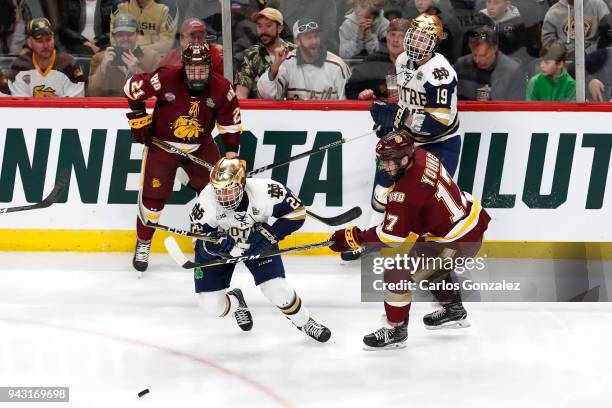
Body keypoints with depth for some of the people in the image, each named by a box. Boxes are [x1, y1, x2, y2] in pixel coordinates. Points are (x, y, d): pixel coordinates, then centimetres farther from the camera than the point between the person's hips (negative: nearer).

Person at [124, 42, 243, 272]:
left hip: (200, 146, 3)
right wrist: (139, 117, -10)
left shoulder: (221, 89, -16)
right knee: (153, 194, -6)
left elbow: (230, 122, -5)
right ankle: (143, 244, 13)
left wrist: (231, 151, -14)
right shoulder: (166, 79, -26)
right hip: (162, 143, -3)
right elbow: (133, 87, -12)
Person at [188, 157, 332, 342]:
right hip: (221, 245, 1)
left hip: (257, 242, -1)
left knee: (277, 290, -15)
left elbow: (296, 211, -19)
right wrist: (212, 243, -44)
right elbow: (199, 235, -21)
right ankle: (236, 302, 34)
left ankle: (304, 322, 16)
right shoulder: (207, 200, -32)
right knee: (212, 306, -4)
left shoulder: (265, 191, -33)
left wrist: (271, 234, -29)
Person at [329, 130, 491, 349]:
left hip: (458, 242, -10)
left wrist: (353, 238, -18)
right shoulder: (422, 156, -3)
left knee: (398, 275, -5)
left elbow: (392, 235, -24)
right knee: (428, 262, 34)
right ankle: (454, 310, 48)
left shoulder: (408, 191, -28)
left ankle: (395, 330, 10)